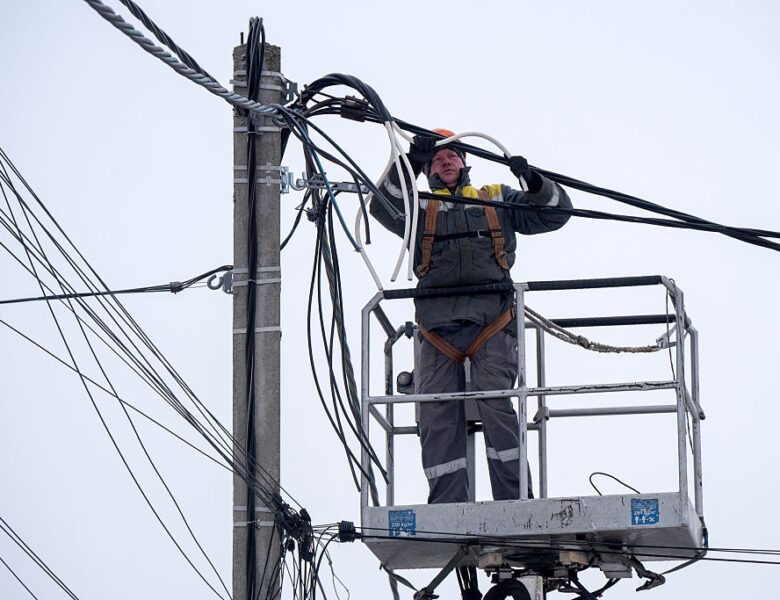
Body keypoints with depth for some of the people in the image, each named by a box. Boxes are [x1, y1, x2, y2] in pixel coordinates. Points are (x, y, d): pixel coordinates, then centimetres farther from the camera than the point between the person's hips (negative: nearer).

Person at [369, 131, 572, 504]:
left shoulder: (498, 200, 26)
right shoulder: (420, 209, 24)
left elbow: (555, 212, 21)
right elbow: (383, 207, 4)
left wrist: (535, 183, 1)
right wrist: (408, 165, -11)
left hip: (490, 318, -2)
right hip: (438, 320, 2)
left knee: (495, 403, -19)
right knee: (437, 415, -7)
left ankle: (515, 503, -19)